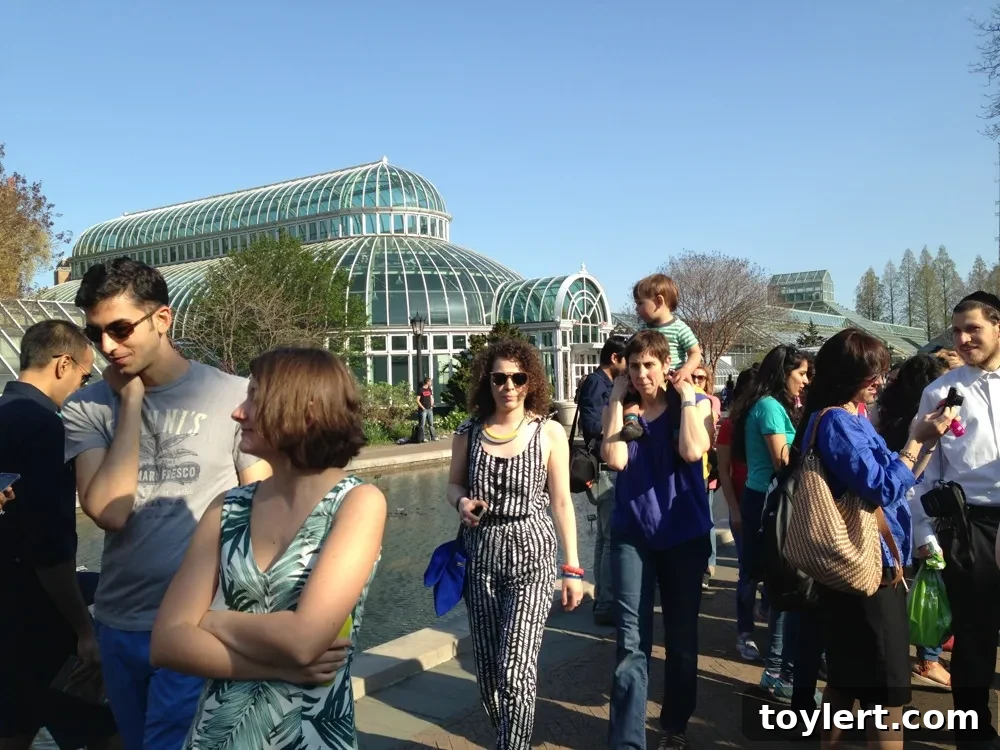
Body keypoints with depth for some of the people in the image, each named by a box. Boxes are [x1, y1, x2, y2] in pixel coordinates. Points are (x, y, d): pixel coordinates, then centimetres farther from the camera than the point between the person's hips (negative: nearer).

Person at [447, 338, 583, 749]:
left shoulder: (549, 432, -4)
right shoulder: (468, 432, 1)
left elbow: (561, 502, -1)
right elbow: (454, 485, 12)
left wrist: (572, 568, -2)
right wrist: (463, 503, -12)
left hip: (530, 554, -3)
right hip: (480, 555, 3)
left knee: (515, 670, -12)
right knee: (488, 668, 12)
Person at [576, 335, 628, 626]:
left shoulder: (606, 383, 16)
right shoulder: (596, 382, -13)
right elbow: (591, 425, -22)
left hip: (611, 468, 10)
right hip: (606, 470, -10)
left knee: (605, 536, 15)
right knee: (613, 537, -8)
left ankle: (603, 599, 24)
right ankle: (606, 606, -1)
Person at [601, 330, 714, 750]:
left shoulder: (695, 404, -1)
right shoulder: (620, 408, 2)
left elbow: (692, 452, -21)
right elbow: (615, 459, -16)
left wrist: (686, 398, -14)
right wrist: (617, 400, -12)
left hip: (684, 534, 0)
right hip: (632, 533, 0)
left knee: (681, 636, 14)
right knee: (630, 642, -6)